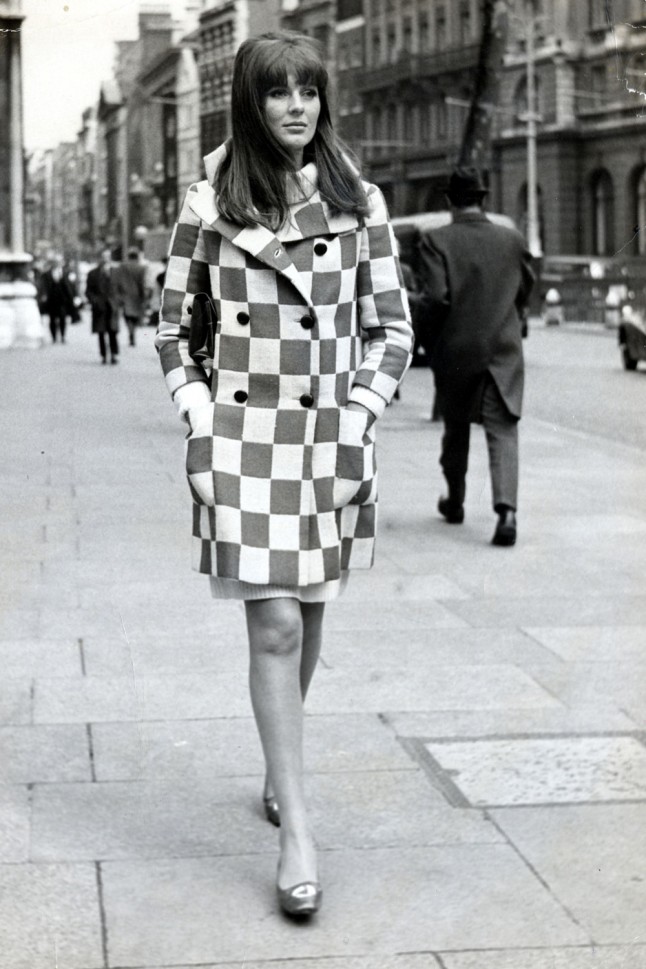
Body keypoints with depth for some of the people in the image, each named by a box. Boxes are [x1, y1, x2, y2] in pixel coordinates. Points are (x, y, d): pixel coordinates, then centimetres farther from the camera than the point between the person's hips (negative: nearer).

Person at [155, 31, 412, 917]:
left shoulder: (359, 204, 3)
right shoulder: (210, 206, -1)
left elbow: (393, 329, 6)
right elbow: (173, 329, 7)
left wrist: (359, 421, -3)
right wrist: (200, 422, -3)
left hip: (331, 437, 3)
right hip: (242, 437, -2)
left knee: (307, 618, 14)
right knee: (275, 625, -9)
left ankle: (280, 769, 37)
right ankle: (296, 831, -7)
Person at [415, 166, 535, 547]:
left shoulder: (436, 241, -9)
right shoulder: (513, 240, 0)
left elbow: (435, 298, -17)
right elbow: (526, 291, 10)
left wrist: (427, 336, 1)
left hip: (454, 350, 0)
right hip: (503, 351, 0)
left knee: (455, 429, 19)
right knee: (503, 431, -3)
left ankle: (455, 502, 34)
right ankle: (506, 509, -22)